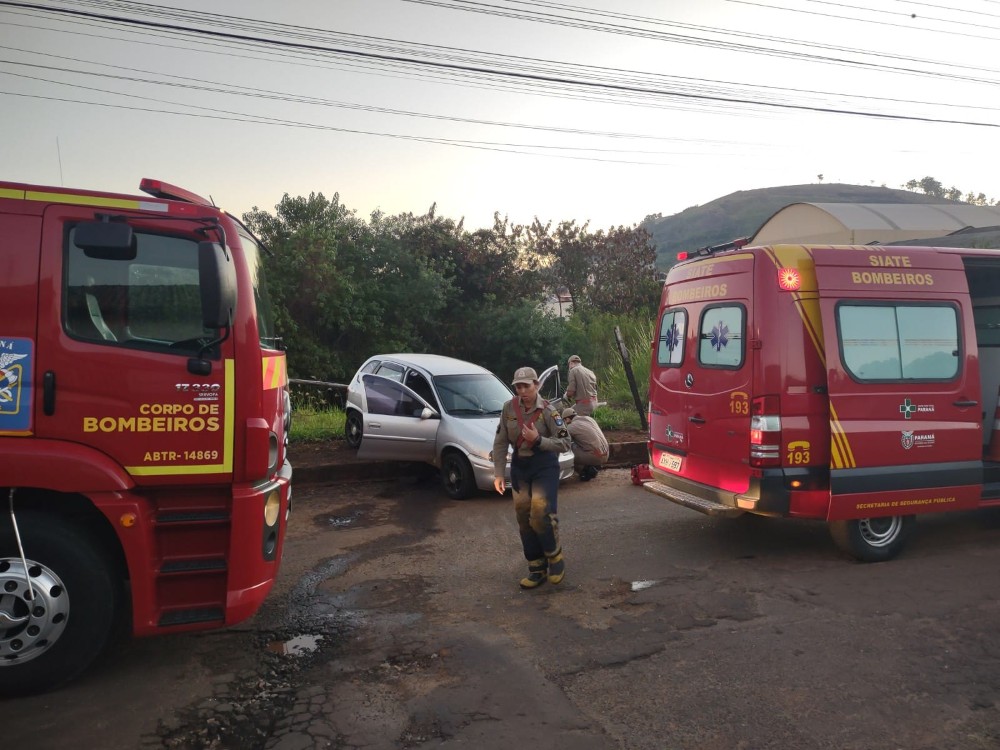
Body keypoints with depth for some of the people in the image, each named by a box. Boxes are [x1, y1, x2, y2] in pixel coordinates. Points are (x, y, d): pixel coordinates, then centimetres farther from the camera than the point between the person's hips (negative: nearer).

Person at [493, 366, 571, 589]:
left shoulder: (547, 410, -13)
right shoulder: (509, 408, -2)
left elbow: (564, 443, -13)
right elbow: (500, 443, 1)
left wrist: (538, 440, -26)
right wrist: (498, 473, -4)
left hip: (545, 466, -4)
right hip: (520, 467, 4)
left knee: (541, 512, -17)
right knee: (524, 518, 5)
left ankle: (555, 558, 8)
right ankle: (536, 568, 17)